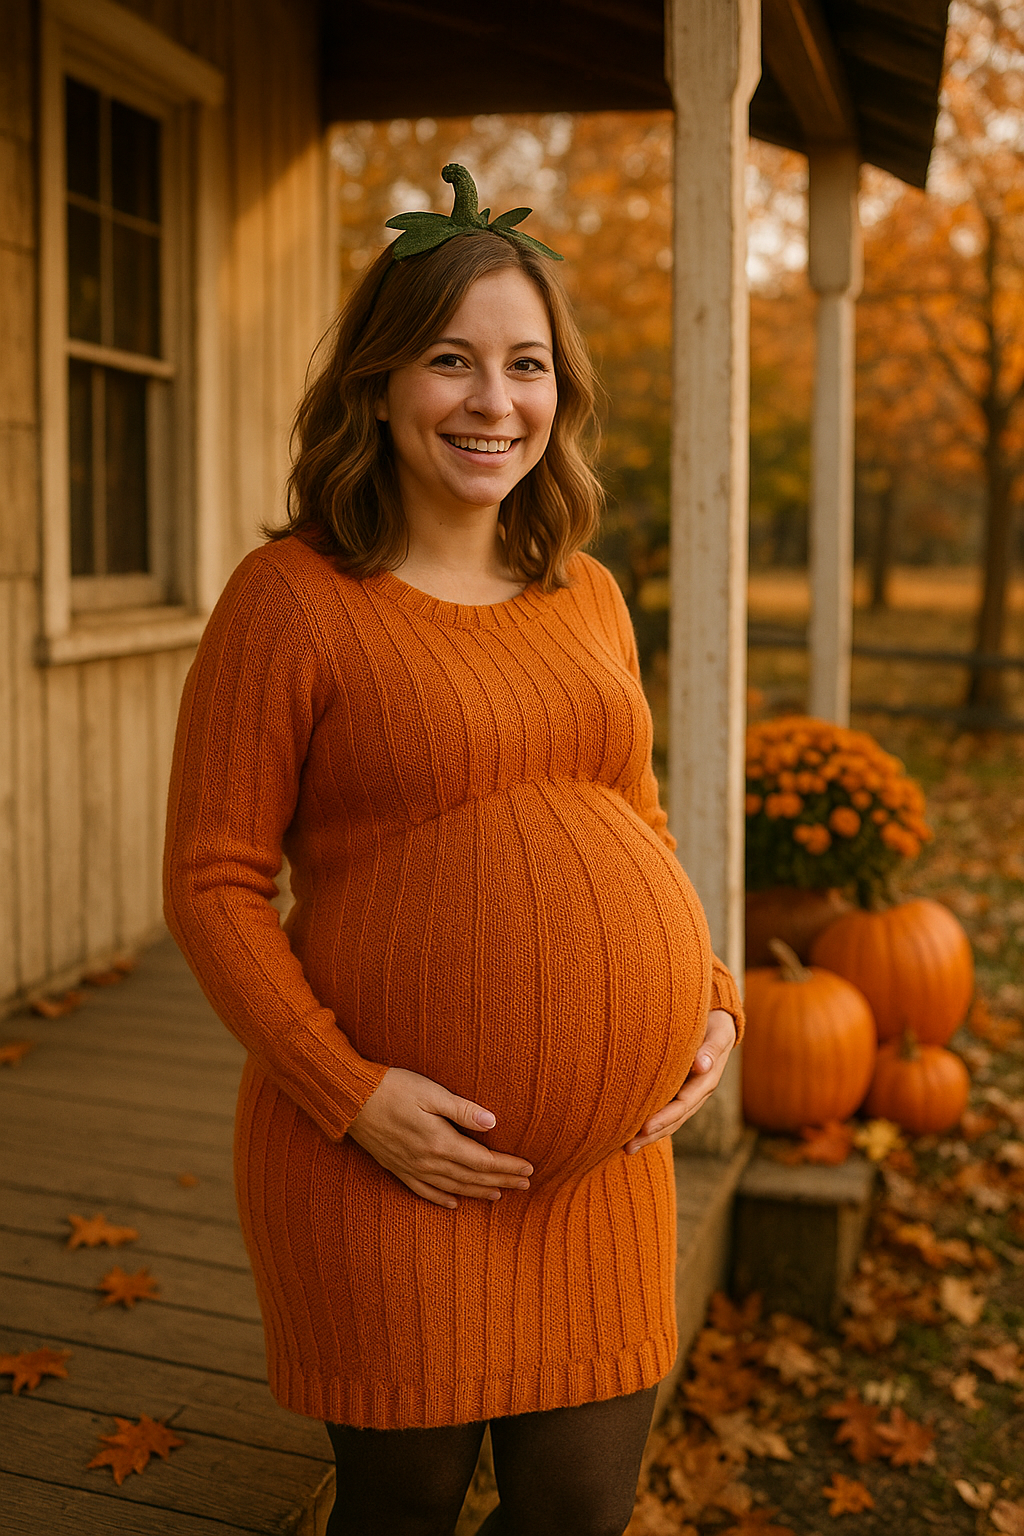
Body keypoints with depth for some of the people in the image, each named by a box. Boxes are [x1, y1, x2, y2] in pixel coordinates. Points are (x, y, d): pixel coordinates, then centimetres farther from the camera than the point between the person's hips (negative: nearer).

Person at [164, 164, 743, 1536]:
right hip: (381, 1160, -4)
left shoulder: (587, 598, 7)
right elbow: (214, 882, -9)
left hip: (599, 1150, 5)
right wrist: (352, 1094, -16)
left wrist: (712, 1003, 2)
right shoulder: (293, 598, -10)